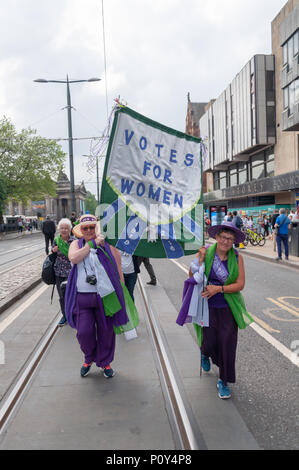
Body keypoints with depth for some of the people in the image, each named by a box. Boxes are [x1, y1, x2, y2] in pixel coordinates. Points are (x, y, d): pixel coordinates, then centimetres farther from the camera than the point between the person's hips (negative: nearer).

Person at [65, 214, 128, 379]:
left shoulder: (108, 245, 5)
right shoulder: (76, 244, 9)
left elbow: (118, 270, 8)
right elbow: (74, 258, -13)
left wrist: (121, 293, 4)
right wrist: (93, 243, -11)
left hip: (105, 296, 0)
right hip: (82, 297, 0)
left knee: (106, 331, 9)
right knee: (84, 332, 1)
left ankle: (105, 362, 31)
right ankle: (89, 358, 31)